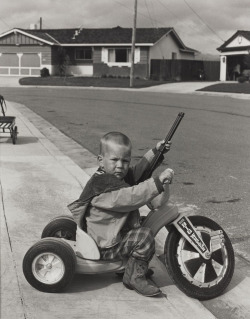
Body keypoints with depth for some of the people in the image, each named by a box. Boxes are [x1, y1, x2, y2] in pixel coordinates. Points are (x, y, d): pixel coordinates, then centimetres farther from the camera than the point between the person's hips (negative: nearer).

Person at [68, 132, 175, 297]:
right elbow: (130, 197, -36)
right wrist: (158, 181, -39)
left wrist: (156, 152, 16)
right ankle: (135, 277, -7)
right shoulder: (102, 184, -24)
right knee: (144, 236, -22)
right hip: (106, 247, -11)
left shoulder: (123, 176, 6)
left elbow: (138, 171, 24)